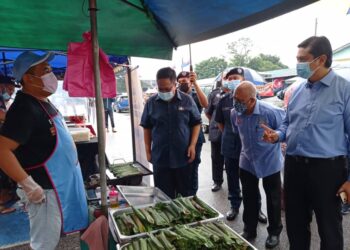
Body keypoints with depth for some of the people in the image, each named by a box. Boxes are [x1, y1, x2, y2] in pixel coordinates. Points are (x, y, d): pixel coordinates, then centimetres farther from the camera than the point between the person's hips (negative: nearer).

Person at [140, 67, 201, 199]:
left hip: (183, 157, 0)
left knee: (186, 194, 14)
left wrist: (192, 145, -7)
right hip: (160, 158, 1)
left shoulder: (187, 100, -4)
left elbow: (196, 124, 3)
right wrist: (148, 151, 4)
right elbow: (147, 128, 6)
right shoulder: (151, 102, -2)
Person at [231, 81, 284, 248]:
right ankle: (249, 230, 35)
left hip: (270, 162, -3)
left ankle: (274, 232, 35)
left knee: (273, 198, 13)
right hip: (247, 162, 4)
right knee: (249, 197, 15)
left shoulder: (271, 112, -28)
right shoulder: (235, 113, -13)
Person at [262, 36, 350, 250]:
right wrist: (277, 135, -4)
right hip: (294, 165, 6)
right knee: (295, 223, 20)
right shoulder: (298, 90, 9)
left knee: (329, 228, 14)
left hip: (327, 168, -5)